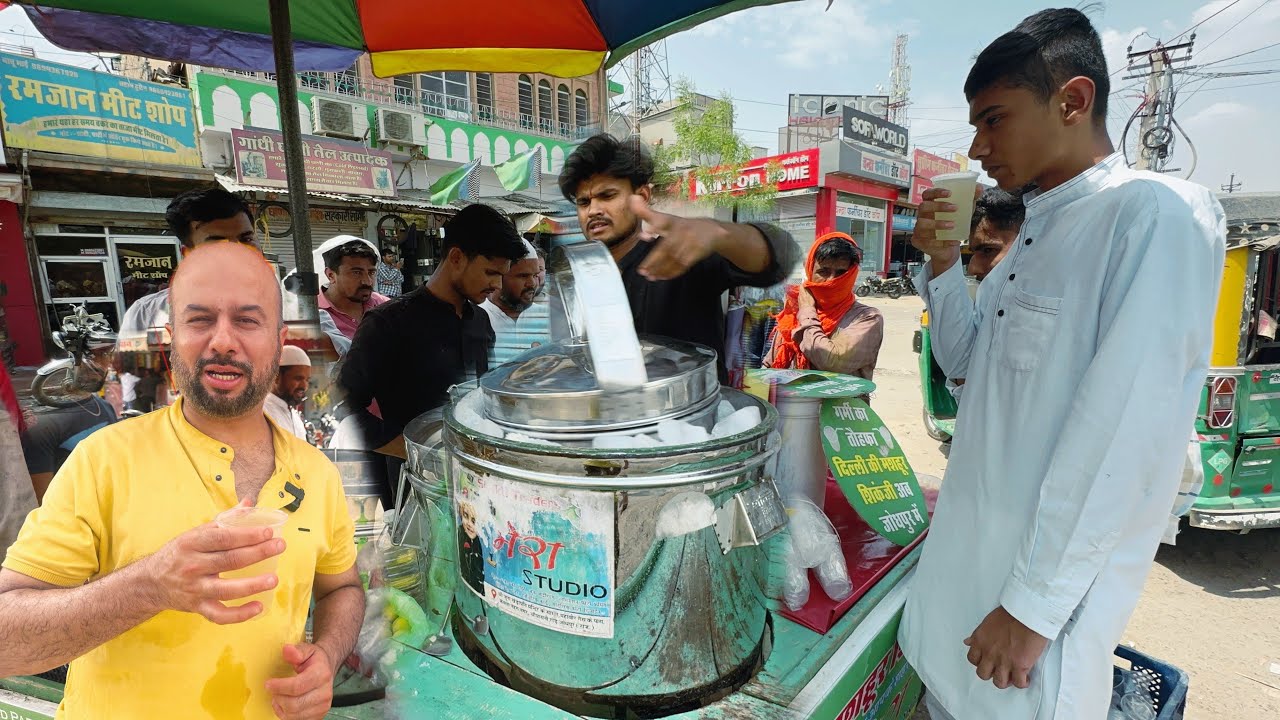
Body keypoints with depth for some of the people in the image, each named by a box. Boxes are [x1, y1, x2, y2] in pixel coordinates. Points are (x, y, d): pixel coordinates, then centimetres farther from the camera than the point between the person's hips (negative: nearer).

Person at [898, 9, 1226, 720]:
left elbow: (1123, 434, -23)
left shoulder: (1158, 214, -17)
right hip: (968, 542, 7)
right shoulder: (1036, 230, 10)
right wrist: (942, 262, -1)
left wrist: (1034, 605, -21)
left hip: (1050, 572, -7)